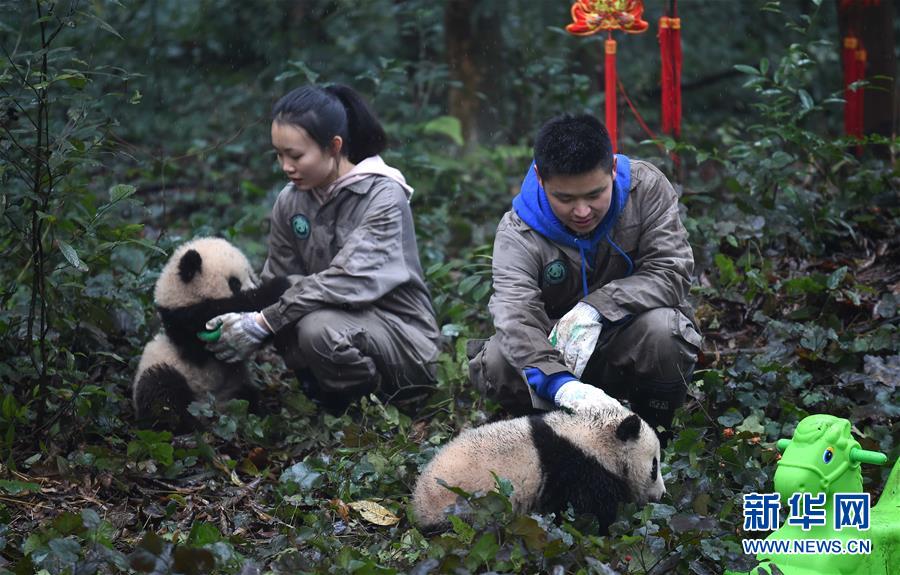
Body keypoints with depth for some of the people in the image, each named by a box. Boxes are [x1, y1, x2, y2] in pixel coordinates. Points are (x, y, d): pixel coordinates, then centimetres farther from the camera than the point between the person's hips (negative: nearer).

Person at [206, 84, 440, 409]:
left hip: (404, 338, -6)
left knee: (320, 330, -34)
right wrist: (245, 321, -19)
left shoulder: (383, 196, -17)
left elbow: (348, 281, -29)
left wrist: (261, 325, -31)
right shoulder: (290, 202, 3)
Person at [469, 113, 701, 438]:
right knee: (499, 362, -31)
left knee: (662, 328, -34)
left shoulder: (647, 188, -15)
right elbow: (516, 318, -35)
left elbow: (671, 271, -21)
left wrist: (595, 309, -36)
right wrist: (564, 387, -55)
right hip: (551, 353, 0)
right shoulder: (517, 235, -20)